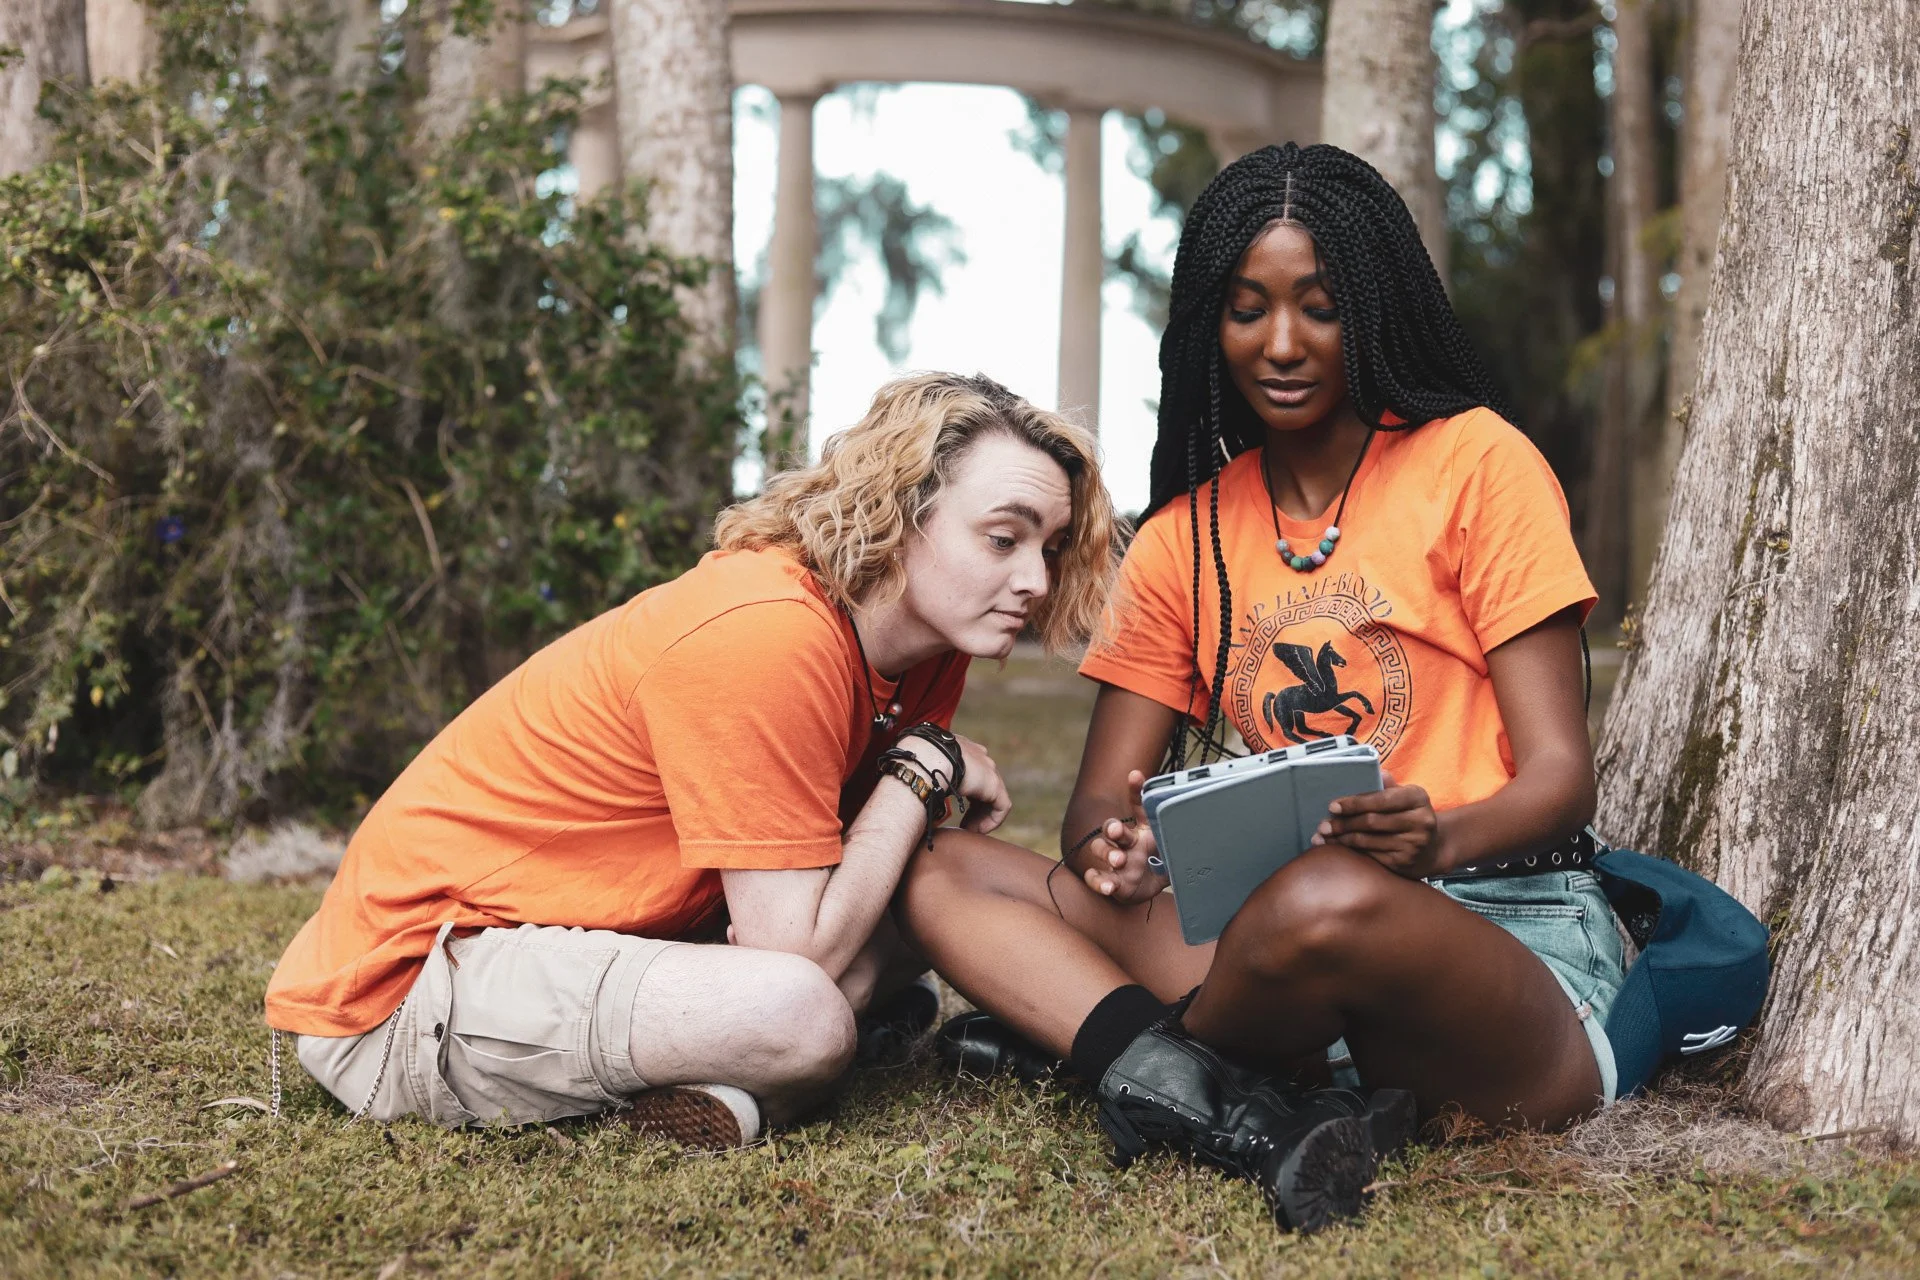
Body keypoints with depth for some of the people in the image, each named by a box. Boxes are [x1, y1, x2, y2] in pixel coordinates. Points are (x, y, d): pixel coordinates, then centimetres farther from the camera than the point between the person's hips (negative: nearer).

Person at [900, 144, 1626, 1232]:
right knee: (947, 871, -9)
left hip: (1509, 930, -5)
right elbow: (1101, 799, 10)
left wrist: (1438, 840, -27)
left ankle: (1097, 1036, -7)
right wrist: (1107, 843, -17)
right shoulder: (1185, 535, 15)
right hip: (1293, 933, 5)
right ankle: (1255, 1122, -30)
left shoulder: (1475, 461, 1)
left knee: (1327, 903, -39)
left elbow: (1559, 773, -4)